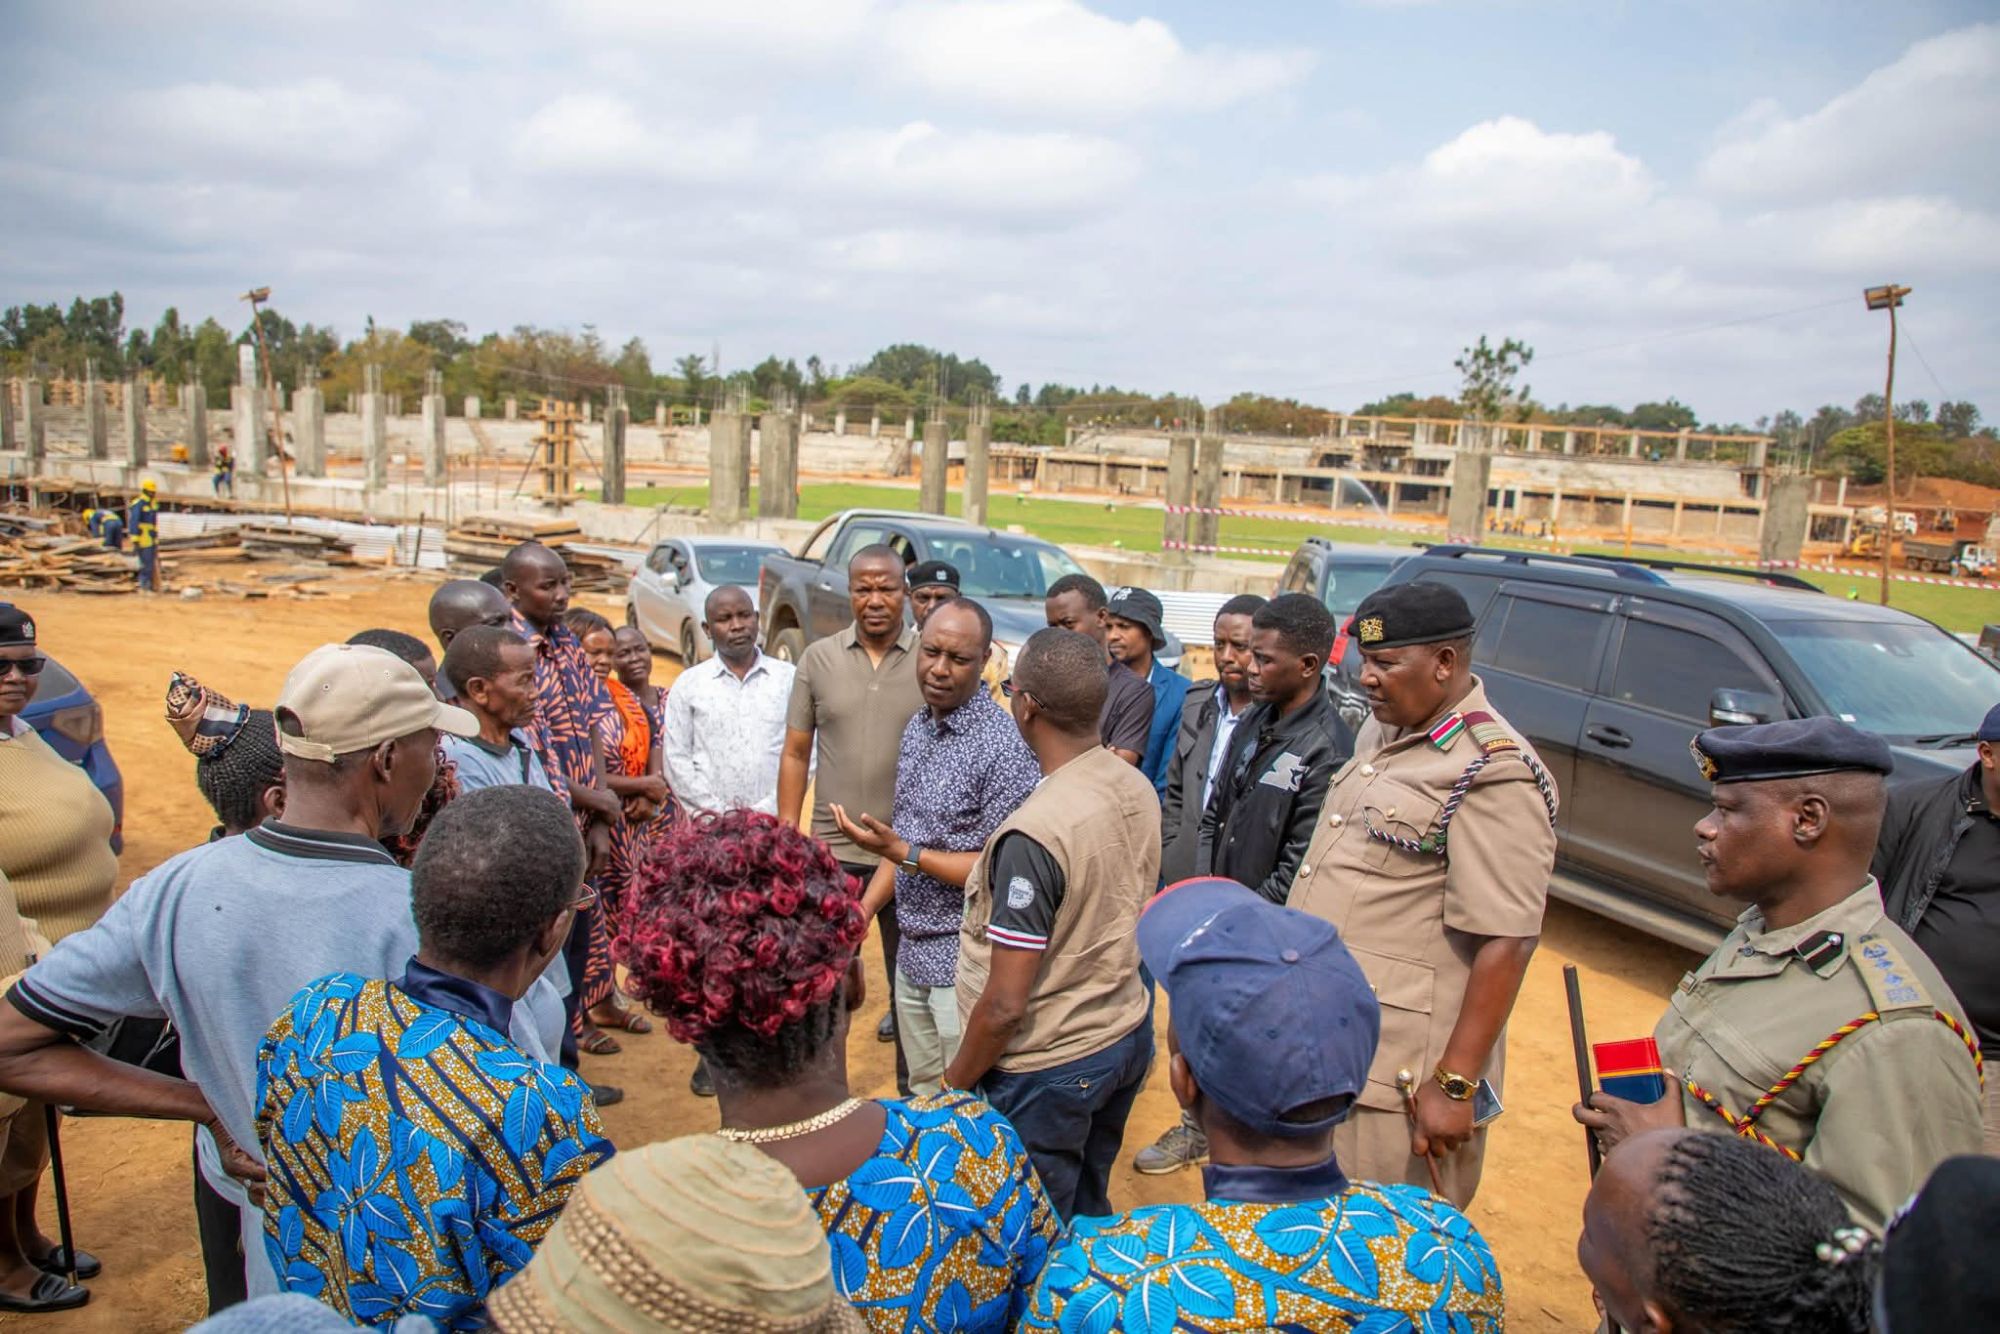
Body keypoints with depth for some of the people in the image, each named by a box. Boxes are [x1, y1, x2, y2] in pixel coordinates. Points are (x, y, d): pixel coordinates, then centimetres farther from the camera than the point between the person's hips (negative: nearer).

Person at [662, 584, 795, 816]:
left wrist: (765, 810, -8)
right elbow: (677, 760, 4)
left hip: (774, 821, 0)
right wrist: (720, 812, -5)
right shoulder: (688, 684, 8)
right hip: (710, 823, 0)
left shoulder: (790, 678, 7)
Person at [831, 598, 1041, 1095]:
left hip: (966, 964, -7)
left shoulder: (1003, 746, -20)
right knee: (921, 1098, 21)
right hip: (913, 952, 7)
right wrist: (864, 909, 6)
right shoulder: (916, 728, 5)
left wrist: (903, 853, -23)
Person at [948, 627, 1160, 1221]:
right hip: (1128, 1036, 8)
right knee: (1088, 1216, 25)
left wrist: (955, 1085, -8)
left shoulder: (1033, 836, -29)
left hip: (1047, 1068, -8)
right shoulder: (1139, 790, -5)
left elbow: (1005, 1006, -24)